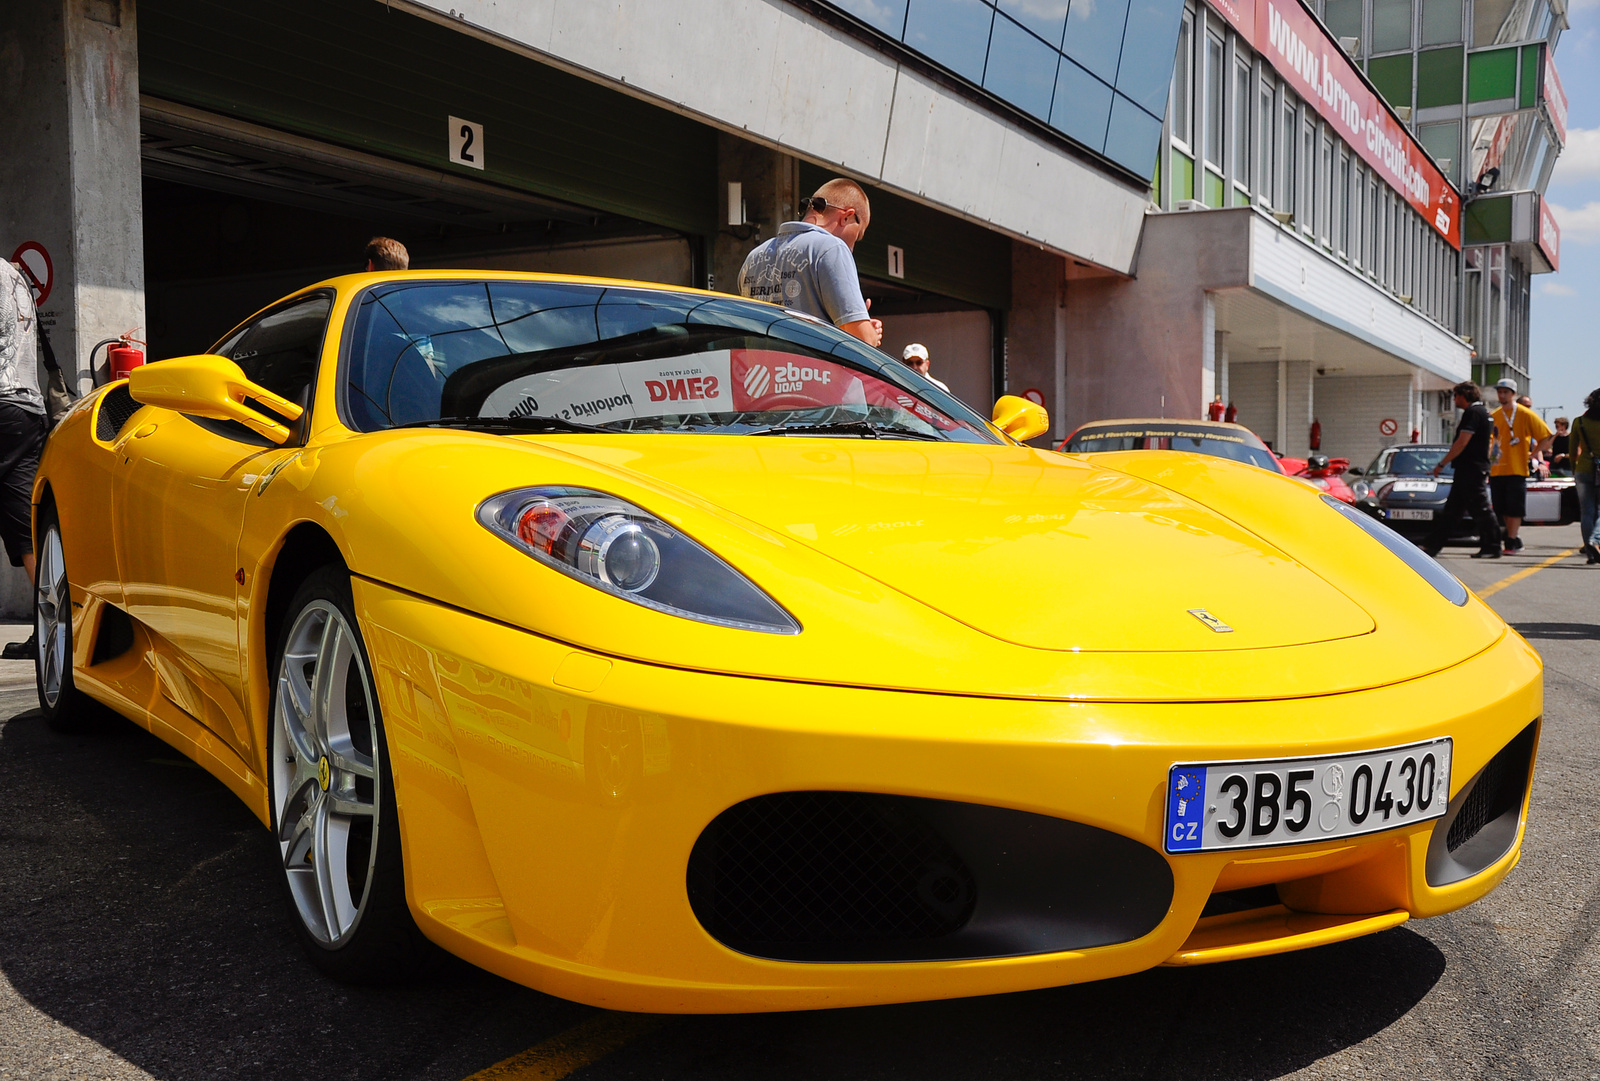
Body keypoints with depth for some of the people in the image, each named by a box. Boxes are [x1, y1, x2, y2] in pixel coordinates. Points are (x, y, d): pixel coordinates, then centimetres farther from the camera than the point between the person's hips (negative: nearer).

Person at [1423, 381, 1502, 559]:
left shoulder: (1473, 412, -14)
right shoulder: (1484, 412, 18)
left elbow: (1462, 443, -20)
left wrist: (1441, 464, -15)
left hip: (1470, 470, -11)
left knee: (1481, 510, -4)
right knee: (1451, 511, 9)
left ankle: (1491, 548, 1)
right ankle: (1431, 546, 11)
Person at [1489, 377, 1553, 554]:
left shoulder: (1525, 415, -3)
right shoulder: (1494, 416, 11)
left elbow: (1547, 436, -2)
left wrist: (1532, 455, -5)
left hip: (1516, 470, -5)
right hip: (1497, 470, 5)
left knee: (1514, 509, -7)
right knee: (1503, 510, 7)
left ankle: (1511, 543, -4)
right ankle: (1515, 540, 19)